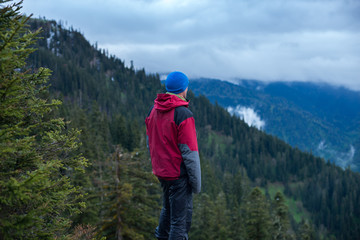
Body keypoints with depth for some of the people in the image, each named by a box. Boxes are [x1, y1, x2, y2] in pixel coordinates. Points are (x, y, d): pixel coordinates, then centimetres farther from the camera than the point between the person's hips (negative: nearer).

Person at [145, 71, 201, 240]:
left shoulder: (153, 110, 3)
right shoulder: (183, 115, -21)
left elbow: (150, 143, 13)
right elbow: (189, 152, -20)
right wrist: (196, 182, -12)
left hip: (161, 172, 8)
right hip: (179, 174, -8)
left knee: (168, 207, 28)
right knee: (181, 218, 3)